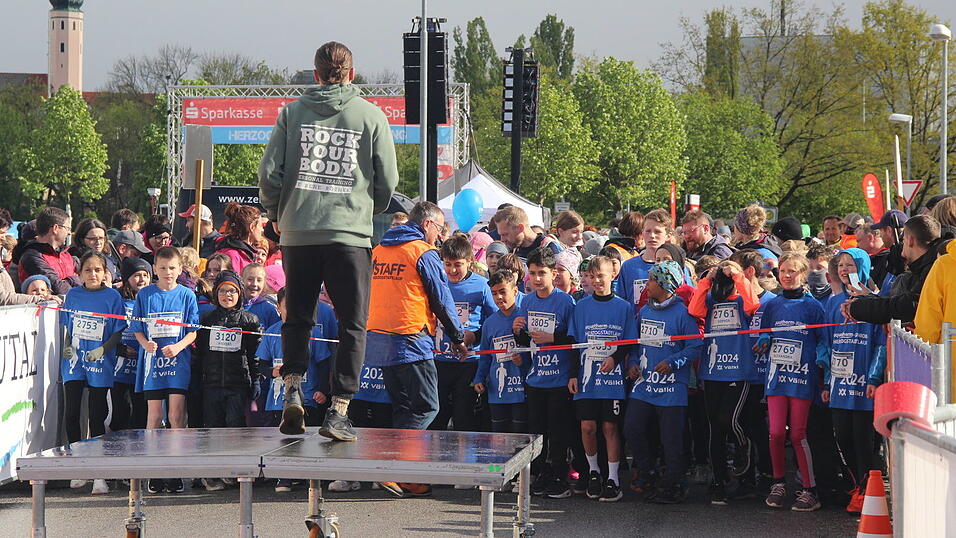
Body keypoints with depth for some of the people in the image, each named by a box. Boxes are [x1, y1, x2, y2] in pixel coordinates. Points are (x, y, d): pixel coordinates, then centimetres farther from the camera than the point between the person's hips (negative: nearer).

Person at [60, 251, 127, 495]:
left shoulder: (112, 296, -1)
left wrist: (103, 349, -14)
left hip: (100, 363, -3)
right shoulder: (73, 295, 7)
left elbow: (118, 332, 0)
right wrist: (67, 346, 0)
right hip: (74, 361, 3)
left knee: (96, 416, 0)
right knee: (71, 414, -2)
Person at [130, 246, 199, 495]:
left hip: (179, 361, -1)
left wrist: (178, 347, -14)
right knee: (154, 416, 1)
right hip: (152, 360, 1)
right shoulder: (145, 295, 7)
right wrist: (145, 343, -12)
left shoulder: (186, 295, 5)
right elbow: (137, 328, 8)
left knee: (176, 416, -5)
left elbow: (194, 330, 3)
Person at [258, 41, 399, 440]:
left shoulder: (292, 112, 4)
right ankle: (339, 410, -2)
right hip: (351, 233, -1)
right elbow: (387, 181, 4)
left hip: (297, 232, 2)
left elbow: (269, 173, 1)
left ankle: (293, 390, 1)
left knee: (297, 318, 17)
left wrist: (276, 214, 19)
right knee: (352, 325, 5)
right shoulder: (370, 115, 3)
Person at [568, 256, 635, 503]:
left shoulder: (624, 307, 4)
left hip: (613, 378, -1)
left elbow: (630, 343, 4)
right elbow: (574, 343, 9)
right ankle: (593, 471, 16)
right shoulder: (581, 307, 8)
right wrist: (573, 375, 2)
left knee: (610, 427, -1)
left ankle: (613, 479, 4)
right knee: (587, 426, -3)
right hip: (587, 377, 1)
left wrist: (615, 358, -13)